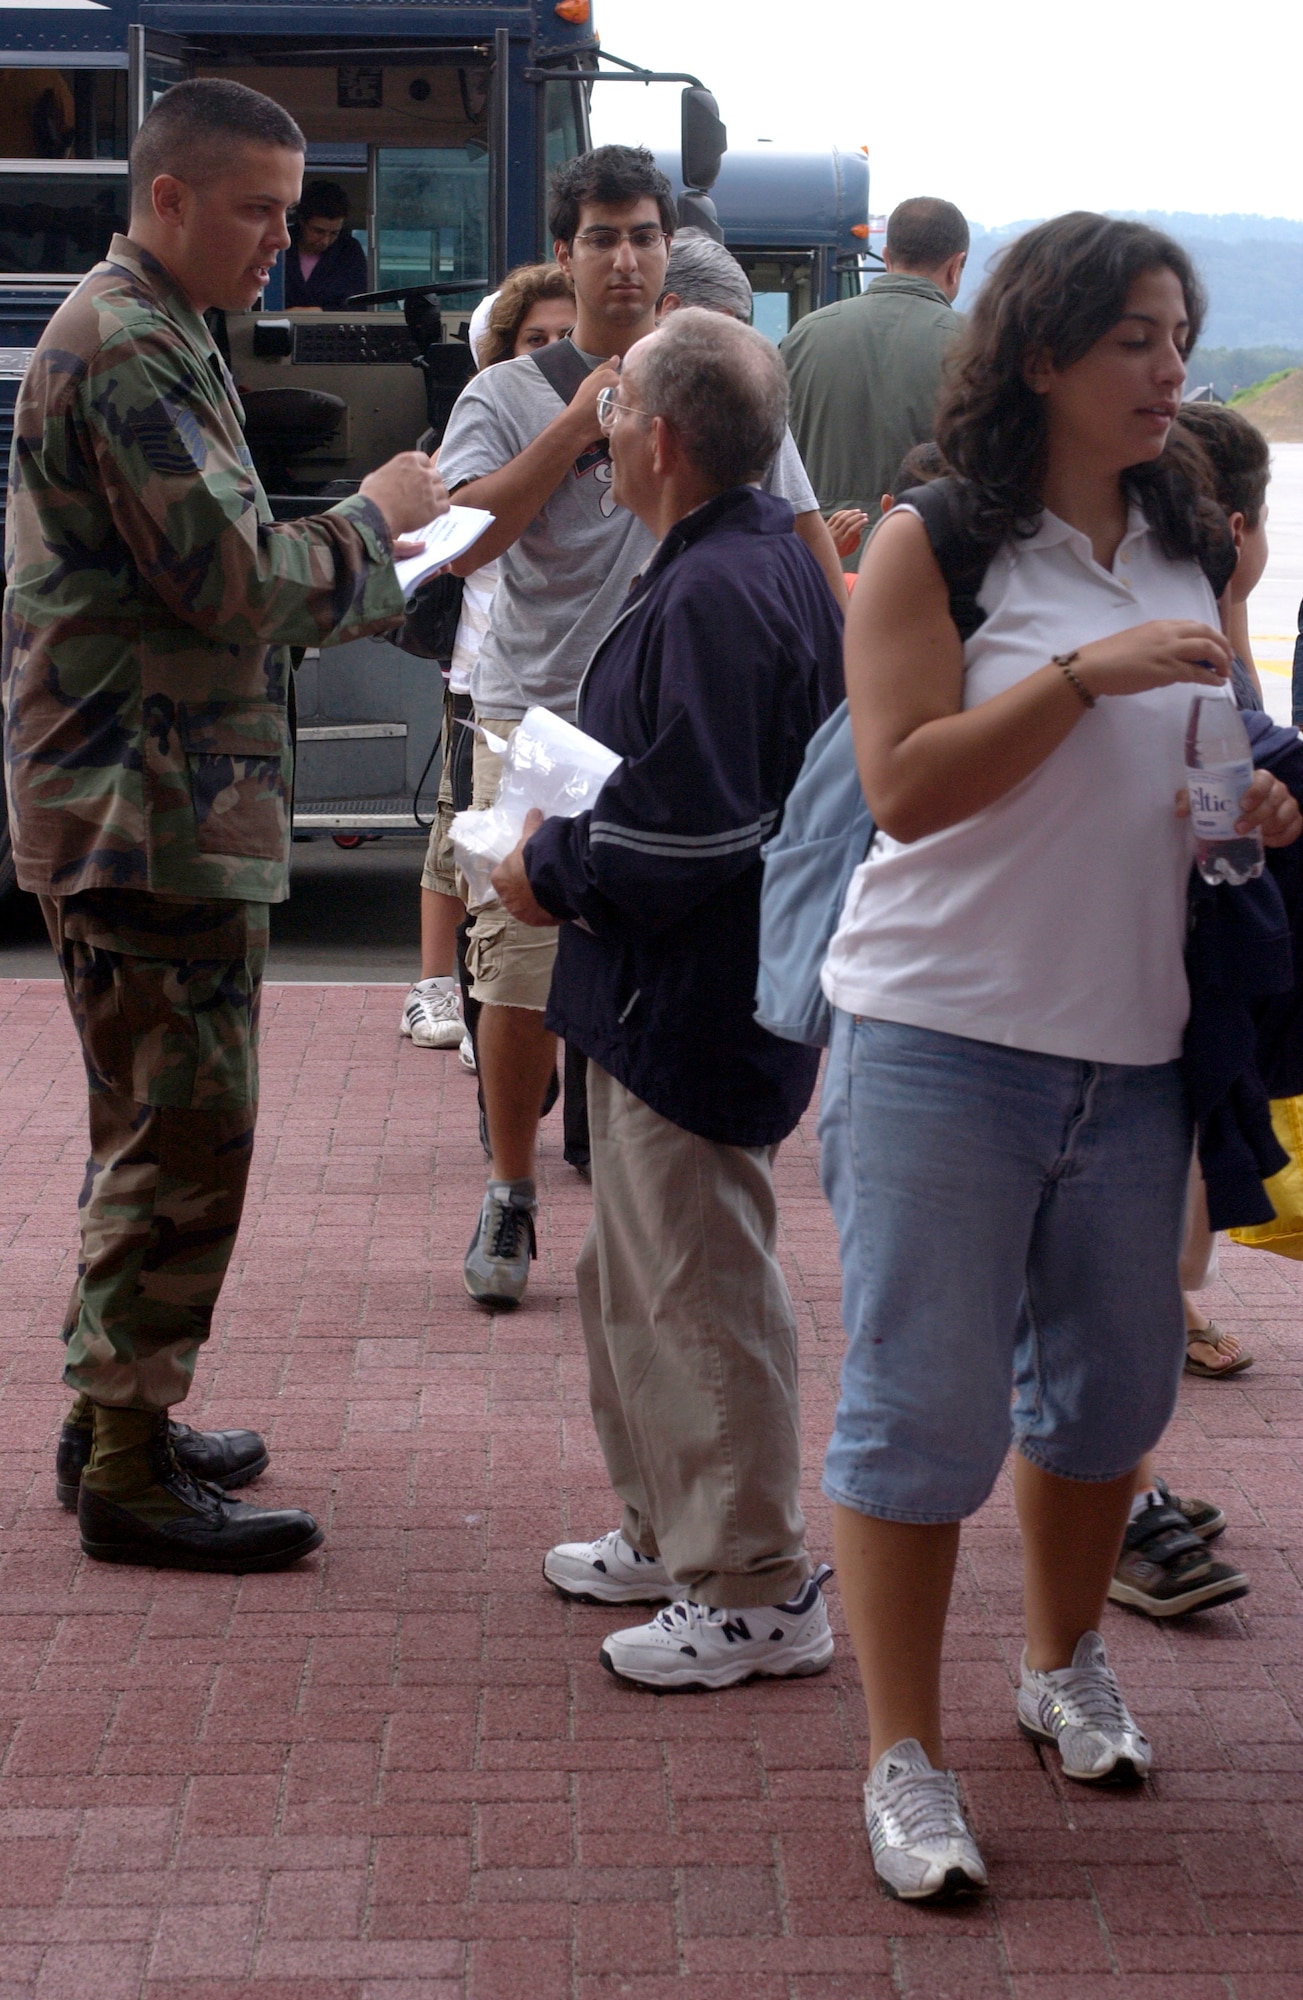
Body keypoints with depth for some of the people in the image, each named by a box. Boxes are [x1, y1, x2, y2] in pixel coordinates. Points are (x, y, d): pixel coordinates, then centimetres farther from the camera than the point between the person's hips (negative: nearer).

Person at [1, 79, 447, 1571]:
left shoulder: (148, 337, 20)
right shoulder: (126, 347, -15)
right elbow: (235, 575, -21)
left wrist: (377, 571, 10)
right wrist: (372, 515, -5)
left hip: (145, 810, 11)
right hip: (150, 814, -11)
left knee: (151, 1127, 17)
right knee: (182, 1136, -5)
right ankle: (130, 1474, 2)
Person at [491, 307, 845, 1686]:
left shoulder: (717, 598, -22)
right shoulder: (755, 557, 12)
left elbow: (687, 836, -27)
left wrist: (553, 874, -12)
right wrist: (570, 841, 10)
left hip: (693, 1004, -11)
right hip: (668, 996, 11)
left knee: (698, 1293, -1)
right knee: (632, 1278, 21)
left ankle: (755, 1594, 10)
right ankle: (670, 1533, 34)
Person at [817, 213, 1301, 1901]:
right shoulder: (935, 544, -7)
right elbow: (903, 782, -16)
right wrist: (1088, 674, -23)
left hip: (1131, 1048, 6)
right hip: (943, 1046, -6)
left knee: (1112, 1380, 15)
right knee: (922, 1405, -1)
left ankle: (1064, 1667, 39)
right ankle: (905, 1762, 11)